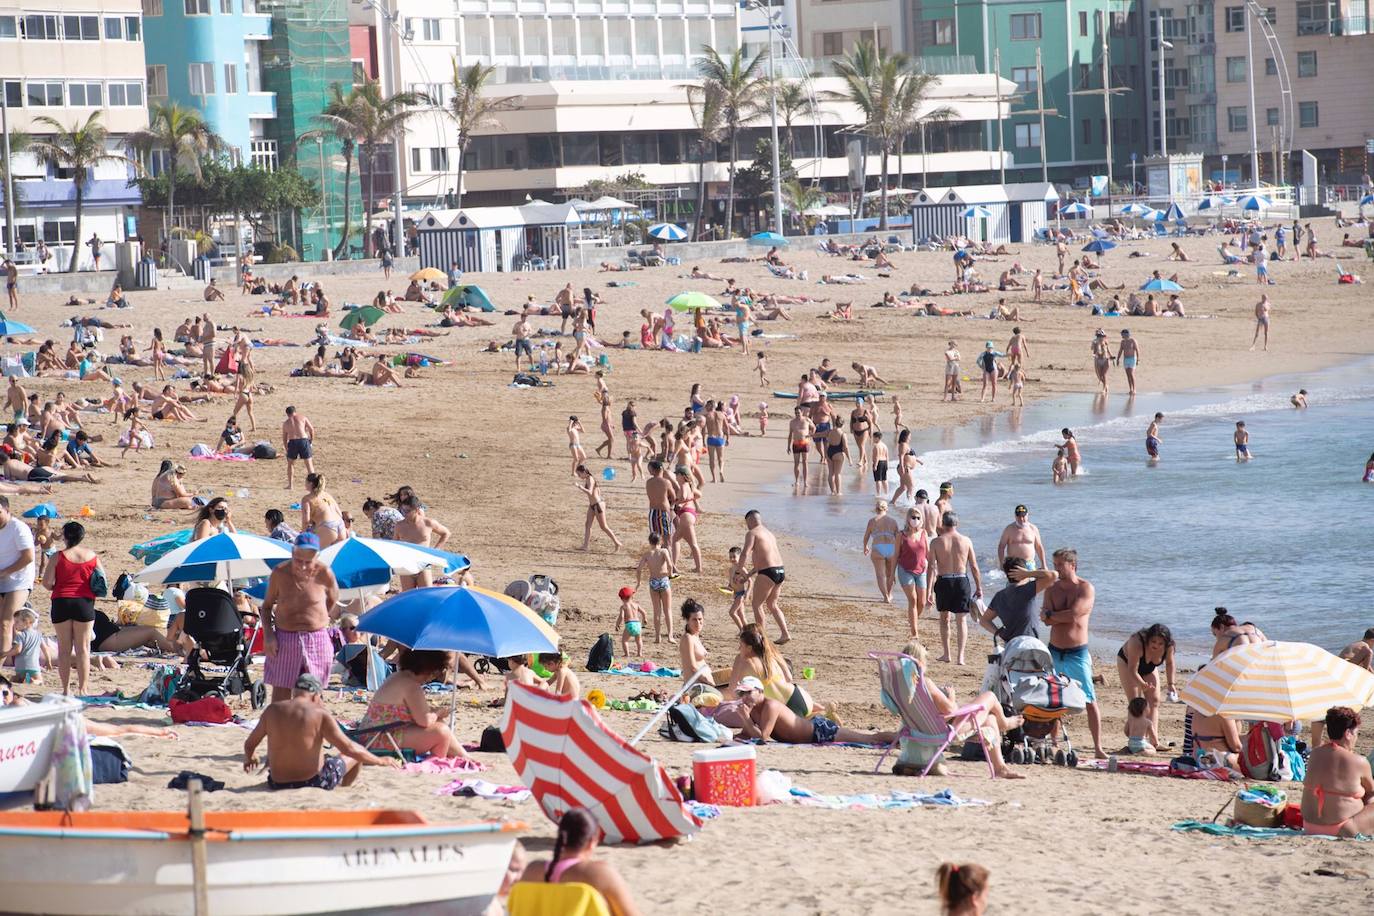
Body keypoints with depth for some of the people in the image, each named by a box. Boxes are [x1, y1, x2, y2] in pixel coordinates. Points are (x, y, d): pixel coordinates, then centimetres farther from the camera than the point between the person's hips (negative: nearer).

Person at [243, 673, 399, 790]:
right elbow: (349, 748, -15)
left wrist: (249, 759, 33)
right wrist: (380, 761, -1)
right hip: (314, 783, -4)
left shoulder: (272, 710, -2)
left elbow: (249, 744, 10)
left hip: (277, 783, 4)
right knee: (356, 755, 23)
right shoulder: (320, 714, -13)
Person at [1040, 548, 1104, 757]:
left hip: (1077, 654, -4)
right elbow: (1047, 620, -5)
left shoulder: (1085, 588, -7)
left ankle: (1098, 747, -5)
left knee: (1090, 701, -6)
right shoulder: (1052, 589, 6)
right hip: (1054, 651, 4)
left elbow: (1074, 614, -20)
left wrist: (1050, 615, -9)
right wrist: (1064, 616, -19)